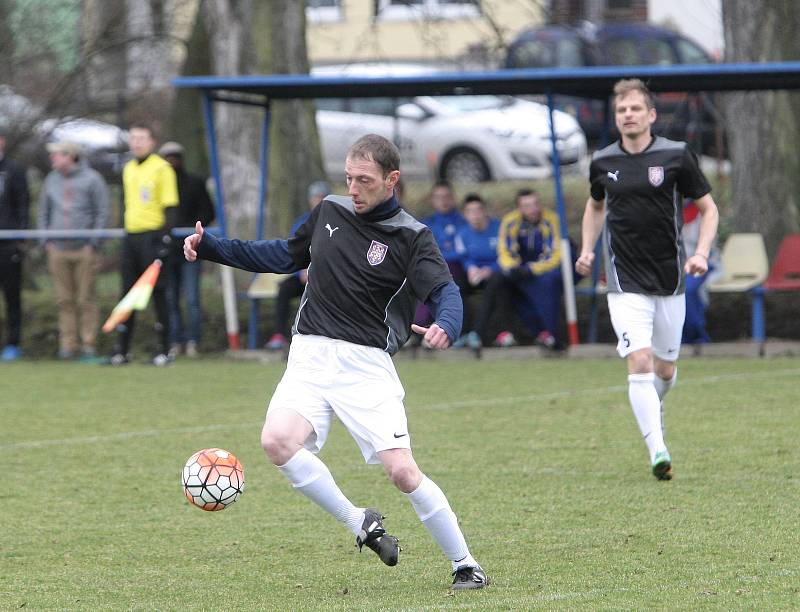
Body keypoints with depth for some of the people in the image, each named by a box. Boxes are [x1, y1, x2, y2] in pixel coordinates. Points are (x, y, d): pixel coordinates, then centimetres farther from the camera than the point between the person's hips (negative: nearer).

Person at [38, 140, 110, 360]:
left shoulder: (91, 179, 1)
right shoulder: (51, 180, 15)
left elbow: (102, 213, 1)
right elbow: (43, 212, 21)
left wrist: (93, 243, -6)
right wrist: (46, 241, 9)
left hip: (84, 249, -4)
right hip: (58, 249, 4)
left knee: (86, 299, -4)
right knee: (64, 300, 1)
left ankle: (89, 343, -1)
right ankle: (68, 343, 3)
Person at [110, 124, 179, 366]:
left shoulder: (161, 168, -5)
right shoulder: (128, 169, 16)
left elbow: (170, 206, -8)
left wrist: (165, 236, -16)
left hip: (153, 235, -7)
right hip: (131, 236, 7)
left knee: (158, 294, -4)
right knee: (128, 293, 6)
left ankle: (163, 350, 0)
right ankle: (121, 351, 8)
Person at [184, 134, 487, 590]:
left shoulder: (412, 238, -5)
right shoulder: (330, 212, 10)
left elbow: (446, 292, -18)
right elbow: (285, 256, 26)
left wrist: (445, 326, -42)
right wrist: (212, 247, 20)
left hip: (367, 364, -4)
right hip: (311, 358, 4)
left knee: (401, 470, -14)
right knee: (278, 440, -23)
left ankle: (465, 564, 4)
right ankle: (360, 525, -5)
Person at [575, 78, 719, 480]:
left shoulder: (676, 156, -4)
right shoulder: (603, 163, 3)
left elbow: (709, 208, 4)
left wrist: (701, 253, -11)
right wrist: (587, 250, 9)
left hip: (670, 279, 1)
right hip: (625, 283, 0)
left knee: (665, 368, 12)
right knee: (640, 363, -17)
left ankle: (653, 407, 47)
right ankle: (658, 451, -19)